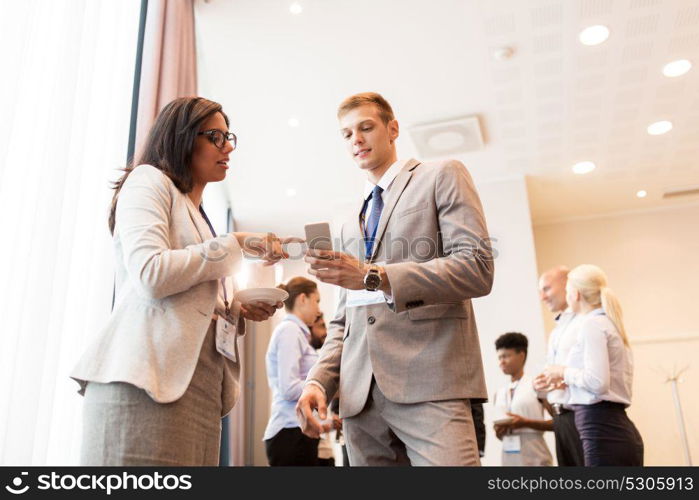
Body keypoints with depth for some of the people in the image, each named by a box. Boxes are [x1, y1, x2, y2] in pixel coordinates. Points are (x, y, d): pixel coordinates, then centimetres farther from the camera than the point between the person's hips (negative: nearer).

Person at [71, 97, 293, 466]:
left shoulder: (197, 216, 28)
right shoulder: (148, 181, 4)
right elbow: (152, 275, -13)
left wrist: (239, 310, 10)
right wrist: (236, 243, -6)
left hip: (197, 385, 8)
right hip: (148, 378, -8)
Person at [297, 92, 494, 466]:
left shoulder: (441, 177, 8)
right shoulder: (351, 226, 25)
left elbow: (478, 268, -8)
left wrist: (373, 276, -15)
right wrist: (318, 381, 5)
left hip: (430, 382, -5)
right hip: (360, 394, 6)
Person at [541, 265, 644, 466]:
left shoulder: (592, 324, -10)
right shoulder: (610, 323, 17)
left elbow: (598, 382, -19)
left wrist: (565, 372, -4)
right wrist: (569, 381, 20)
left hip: (604, 433, -9)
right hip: (620, 430, 9)